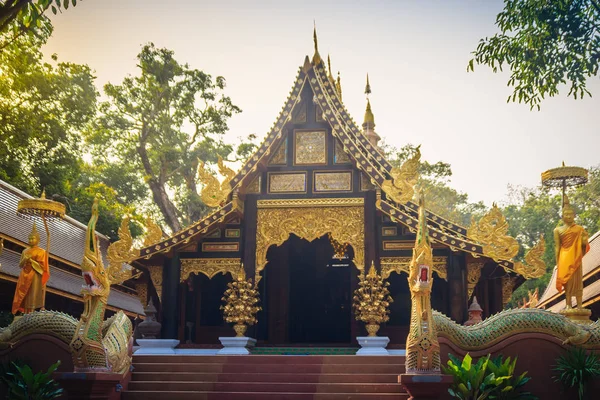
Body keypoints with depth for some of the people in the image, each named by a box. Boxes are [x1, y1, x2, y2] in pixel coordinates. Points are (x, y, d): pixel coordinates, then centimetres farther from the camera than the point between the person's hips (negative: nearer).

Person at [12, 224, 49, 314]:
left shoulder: (41, 252, -2)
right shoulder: (25, 251, 13)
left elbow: (41, 266, -8)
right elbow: (20, 265, 13)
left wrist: (31, 260, -15)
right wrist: (24, 260, -7)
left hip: (35, 278, -5)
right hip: (24, 277, 5)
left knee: (32, 298, -6)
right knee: (22, 298, 1)